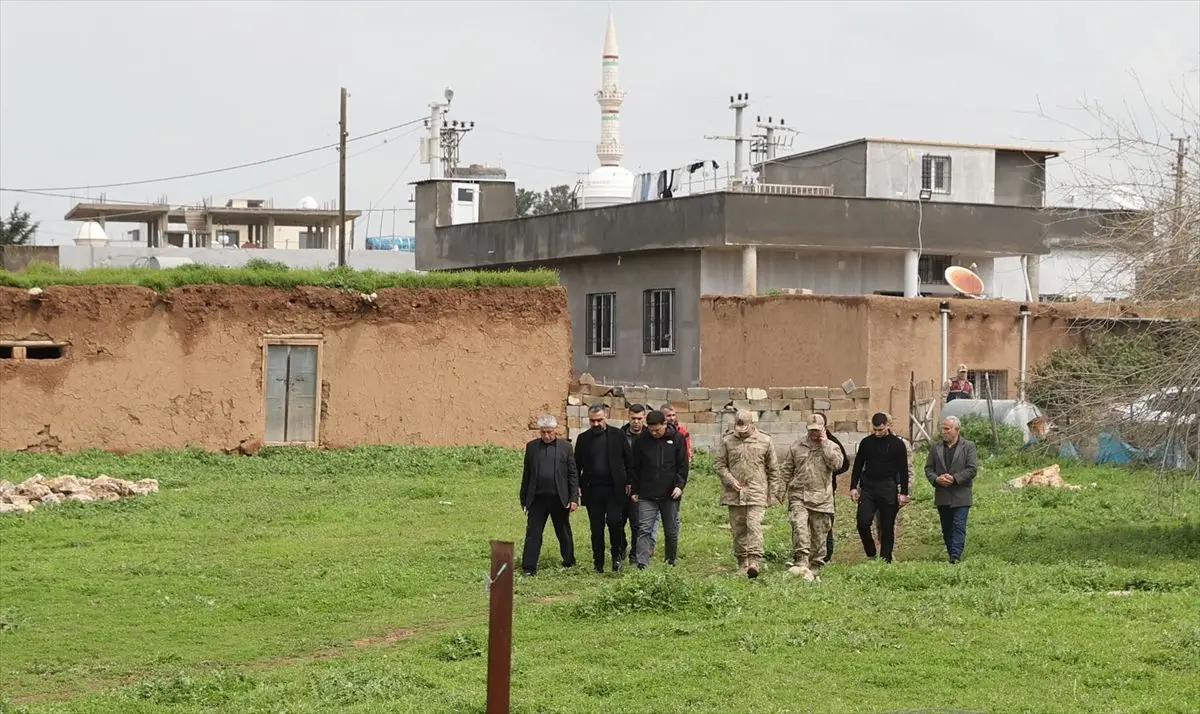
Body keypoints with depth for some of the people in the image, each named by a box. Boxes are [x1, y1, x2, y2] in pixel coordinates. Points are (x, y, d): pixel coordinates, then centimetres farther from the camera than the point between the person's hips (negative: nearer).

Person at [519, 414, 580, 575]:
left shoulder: (565, 447, 2)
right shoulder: (532, 447, 6)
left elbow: (573, 474, 2)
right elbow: (526, 475, 9)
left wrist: (574, 498, -5)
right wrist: (524, 499, 7)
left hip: (559, 499, -1)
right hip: (537, 499, 1)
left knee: (564, 533, 12)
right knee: (533, 533, -2)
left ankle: (569, 561, 28)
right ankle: (529, 567, 1)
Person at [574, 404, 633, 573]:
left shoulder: (617, 435, 1)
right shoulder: (583, 439, 7)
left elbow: (628, 460, 5)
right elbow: (577, 464, 11)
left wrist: (629, 482, -1)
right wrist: (577, 486, 3)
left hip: (614, 488, -2)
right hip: (592, 489, 2)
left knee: (614, 520, -14)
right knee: (596, 528, 5)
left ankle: (618, 554, 8)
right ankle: (598, 564, 12)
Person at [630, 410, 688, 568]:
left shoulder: (676, 439, 0)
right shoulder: (641, 440, 1)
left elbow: (683, 465, 3)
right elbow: (635, 468, 8)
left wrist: (680, 485, -10)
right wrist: (634, 490, 5)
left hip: (670, 495, 0)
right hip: (646, 496, 0)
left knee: (671, 531, 10)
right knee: (644, 529, -10)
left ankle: (671, 562, 23)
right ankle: (642, 564, -14)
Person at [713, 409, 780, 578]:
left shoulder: (765, 441, 4)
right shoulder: (727, 441, 6)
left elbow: (773, 469, 10)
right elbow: (719, 464, 8)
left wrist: (772, 491, 8)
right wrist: (731, 481, -6)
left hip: (757, 492, -2)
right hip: (734, 493, 2)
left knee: (754, 525, -16)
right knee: (738, 529, 6)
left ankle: (755, 561, -22)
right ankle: (742, 563, 15)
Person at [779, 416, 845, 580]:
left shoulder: (831, 446, 8)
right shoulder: (796, 446, 10)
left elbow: (837, 463, -13)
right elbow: (786, 470, 14)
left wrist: (824, 444, -8)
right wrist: (782, 490, 8)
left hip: (821, 498, 1)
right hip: (798, 496, 0)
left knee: (819, 533, 5)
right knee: (799, 526, -21)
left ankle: (815, 567, 17)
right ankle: (801, 563, -29)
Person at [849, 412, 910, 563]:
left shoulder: (897, 444, 1)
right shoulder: (866, 443, 9)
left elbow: (903, 470, 2)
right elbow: (857, 466, 14)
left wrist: (904, 493, -3)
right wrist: (853, 487, 6)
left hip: (888, 490, -2)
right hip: (868, 488, 2)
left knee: (887, 528, 2)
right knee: (863, 523, -11)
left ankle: (885, 560, 9)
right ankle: (871, 554, 8)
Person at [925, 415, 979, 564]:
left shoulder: (968, 447, -1)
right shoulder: (936, 447, 10)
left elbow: (972, 469, -8)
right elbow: (928, 468, 9)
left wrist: (954, 478, -17)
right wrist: (936, 479, -11)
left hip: (961, 496, -4)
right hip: (942, 497, 4)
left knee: (958, 527, -11)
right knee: (947, 529, 11)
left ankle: (955, 557, -17)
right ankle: (951, 554, 21)